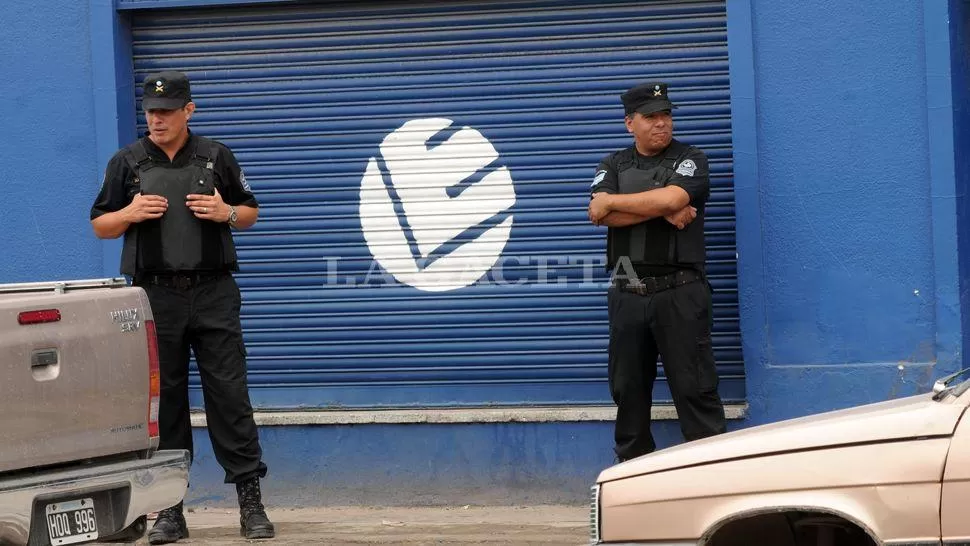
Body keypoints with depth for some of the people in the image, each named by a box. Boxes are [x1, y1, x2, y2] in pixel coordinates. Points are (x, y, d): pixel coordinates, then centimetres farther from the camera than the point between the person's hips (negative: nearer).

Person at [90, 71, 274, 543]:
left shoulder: (216, 157, 9)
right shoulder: (127, 162, 8)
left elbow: (250, 212, 16)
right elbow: (100, 225, 11)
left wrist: (226, 213, -6)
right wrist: (130, 214, -9)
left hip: (214, 294, 0)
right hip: (155, 296, 1)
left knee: (229, 394, -4)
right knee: (162, 400, 3)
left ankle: (250, 501, -1)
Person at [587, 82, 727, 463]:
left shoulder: (689, 160, 4)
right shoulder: (613, 166, 13)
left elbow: (670, 199, -16)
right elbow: (598, 214, -5)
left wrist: (613, 202, -4)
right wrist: (661, 212, -13)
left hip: (680, 292, -4)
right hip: (627, 295, 4)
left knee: (694, 389, -5)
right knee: (628, 391, 8)